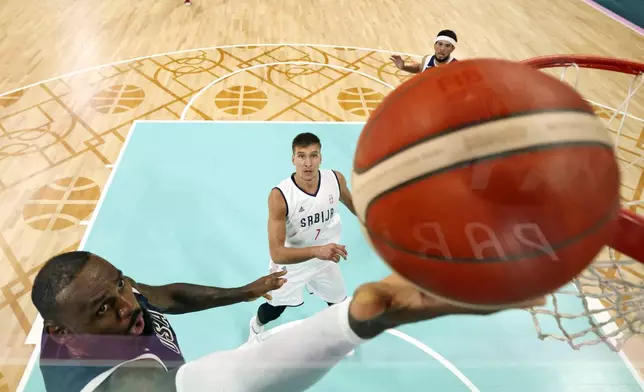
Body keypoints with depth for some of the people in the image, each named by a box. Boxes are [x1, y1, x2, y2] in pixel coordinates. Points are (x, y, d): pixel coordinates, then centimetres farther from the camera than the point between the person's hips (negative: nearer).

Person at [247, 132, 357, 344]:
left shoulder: (336, 179, -23)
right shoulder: (279, 196, -35)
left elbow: (351, 203, 3)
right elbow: (277, 254, -36)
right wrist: (316, 250, -49)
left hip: (326, 258, 3)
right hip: (290, 262, -3)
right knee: (274, 308, 23)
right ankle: (256, 326, 61)